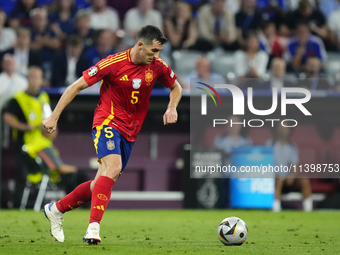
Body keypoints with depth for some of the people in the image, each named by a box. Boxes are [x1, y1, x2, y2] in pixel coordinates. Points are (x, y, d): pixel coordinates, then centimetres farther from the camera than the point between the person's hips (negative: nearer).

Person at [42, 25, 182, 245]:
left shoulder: (157, 66, -1)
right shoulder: (113, 63, -15)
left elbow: (176, 87, 19)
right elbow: (77, 87, -9)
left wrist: (172, 108, -2)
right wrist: (54, 117, -10)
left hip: (130, 132, 6)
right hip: (108, 122, -6)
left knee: (104, 183, 7)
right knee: (113, 167, -30)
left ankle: (56, 209, 26)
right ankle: (94, 228, -35)